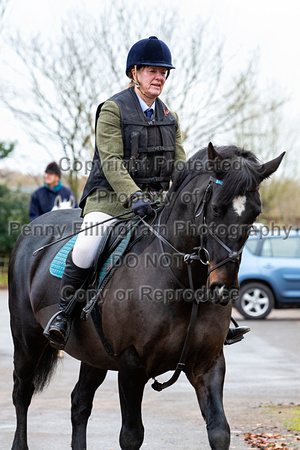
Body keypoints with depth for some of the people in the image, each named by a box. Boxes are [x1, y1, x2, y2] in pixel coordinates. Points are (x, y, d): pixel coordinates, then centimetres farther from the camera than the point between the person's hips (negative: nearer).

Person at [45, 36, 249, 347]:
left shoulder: (169, 118, 14)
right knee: (89, 241, -32)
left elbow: (179, 165, 11)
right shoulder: (112, 109, -5)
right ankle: (64, 311, -15)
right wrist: (133, 196, -28)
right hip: (110, 197, -6)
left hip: (156, 200, 6)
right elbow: (111, 162, -15)